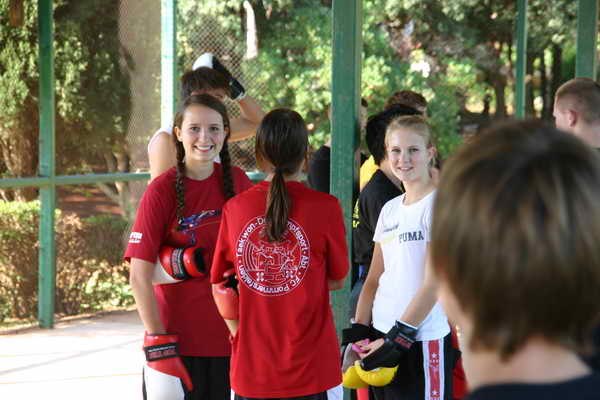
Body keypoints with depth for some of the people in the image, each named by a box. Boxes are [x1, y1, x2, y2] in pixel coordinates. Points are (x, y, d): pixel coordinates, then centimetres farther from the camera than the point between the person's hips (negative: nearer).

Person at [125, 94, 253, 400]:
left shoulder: (237, 182, 1)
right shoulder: (162, 190, -11)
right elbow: (139, 276, -13)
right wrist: (159, 345, -16)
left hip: (226, 339, 4)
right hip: (176, 340, -4)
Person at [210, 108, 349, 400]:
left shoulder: (235, 209, -1)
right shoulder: (325, 207, -8)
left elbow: (220, 286, 6)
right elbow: (337, 280, 3)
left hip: (251, 367, 3)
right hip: (312, 366, -2)